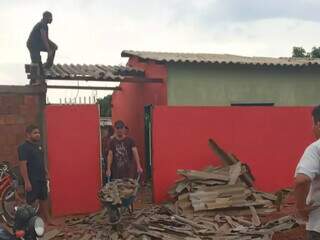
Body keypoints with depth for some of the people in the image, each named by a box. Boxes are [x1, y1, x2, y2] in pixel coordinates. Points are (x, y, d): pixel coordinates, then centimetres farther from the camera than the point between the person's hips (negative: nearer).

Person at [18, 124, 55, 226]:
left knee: (44, 199, 15)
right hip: (31, 180, -8)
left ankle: (47, 219, 25)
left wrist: (46, 173, 16)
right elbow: (23, 165, -20)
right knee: (31, 202, 2)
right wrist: (27, 181, -23)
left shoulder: (38, 146, 10)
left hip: (41, 178, 8)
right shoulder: (23, 148, -15)